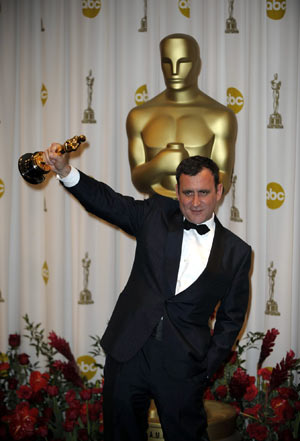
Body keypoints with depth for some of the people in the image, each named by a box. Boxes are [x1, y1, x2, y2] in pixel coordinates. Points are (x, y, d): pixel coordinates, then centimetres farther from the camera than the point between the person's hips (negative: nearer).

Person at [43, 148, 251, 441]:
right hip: (128, 353, 1)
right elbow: (106, 201, -1)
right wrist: (66, 171, -16)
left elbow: (231, 318, 6)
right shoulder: (157, 214, 5)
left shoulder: (236, 252, 2)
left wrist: (207, 367, -1)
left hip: (182, 369, -1)